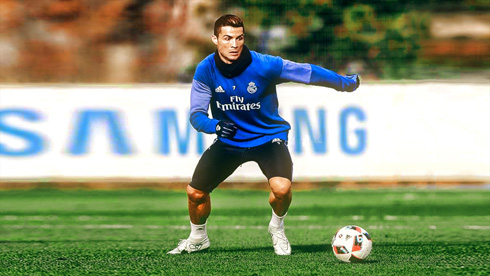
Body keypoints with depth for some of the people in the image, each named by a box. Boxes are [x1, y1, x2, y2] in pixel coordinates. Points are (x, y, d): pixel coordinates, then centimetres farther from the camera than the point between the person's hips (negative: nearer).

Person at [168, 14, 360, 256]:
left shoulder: (264, 65, -24)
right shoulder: (205, 70, -16)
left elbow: (309, 73, -13)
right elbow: (196, 114, -15)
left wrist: (346, 82, -4)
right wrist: (215, 125, -37)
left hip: (268, 137, -3)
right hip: (229, 141, 3)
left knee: (282, 188, -28)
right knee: (195, 192, -2)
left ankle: (277, 228, 6)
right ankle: (197, 238, 30)